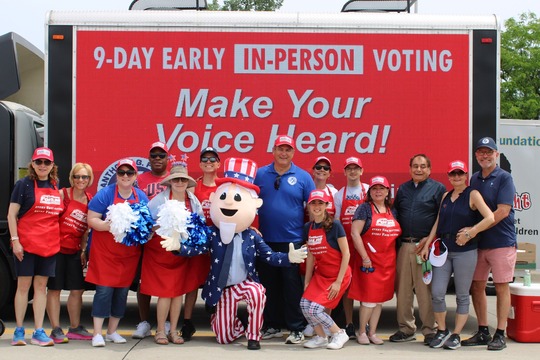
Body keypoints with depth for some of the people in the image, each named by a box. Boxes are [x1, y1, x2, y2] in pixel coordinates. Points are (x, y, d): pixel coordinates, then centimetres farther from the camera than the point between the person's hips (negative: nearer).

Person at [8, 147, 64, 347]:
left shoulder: (56, 187, 11)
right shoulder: (24, 184, -3)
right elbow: (11, 214, -6)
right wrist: (15, 240, -13)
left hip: (49, 244, 4)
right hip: (26, 243, -4)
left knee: (41, 286, 5)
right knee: (24, 284, 0)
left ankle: (39, 332, 8)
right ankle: (19, 331, 9)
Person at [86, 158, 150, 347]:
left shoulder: (141, 197, 8)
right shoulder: (105, 194, -5)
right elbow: (92, 219, -8)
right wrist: (107, 225, -26)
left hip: (130, 252, 4)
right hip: (105, 251, -4)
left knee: (123, 290, 8)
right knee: (104, 289, -8)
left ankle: (112, 331, 20)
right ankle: (97, 333, -1)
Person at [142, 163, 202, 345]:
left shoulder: (193, 200, 3)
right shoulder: (160, 199, -11)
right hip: (161, 251, -4)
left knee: (179, 291, 6)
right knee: (165, 292, -4)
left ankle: (173, 331, 18)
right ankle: (160, 331, 11)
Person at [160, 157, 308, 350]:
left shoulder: (252, 236, -8)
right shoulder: (212, 234, -11)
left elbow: (270, 257, -6)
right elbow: (195, 249, -17)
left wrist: (289, 257, -22)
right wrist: (178, 246, -36)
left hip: (246, 283, -1)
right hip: (222, 289, 1)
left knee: (257, 292, -39)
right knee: (224, 338, 4)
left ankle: (253, 335, -18)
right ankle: (239, 327, 43)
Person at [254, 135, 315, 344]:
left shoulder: (303, 177, 2)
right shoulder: (260, 174, 6)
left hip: (292, 240, -2)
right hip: (266, 240, 2)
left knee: (293, 286, -1)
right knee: (269, 285, 10)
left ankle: (296, 329, 7)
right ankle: (272, 326, 21)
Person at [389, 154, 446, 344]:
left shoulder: (438, 188, 3)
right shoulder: (403, 189, 18)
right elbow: (395, 215, 21)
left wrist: (430, 238, -12)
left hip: (426, 245, -5)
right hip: (404, 245, 5)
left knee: (426, 290, -5)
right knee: (403, 289, 6)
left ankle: (430, 330, 3)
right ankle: (406, 329, 14)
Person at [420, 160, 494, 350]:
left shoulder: (472, 195, -4)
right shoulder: (446, 196, 13)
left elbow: (490, 218, -15)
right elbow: (438, 223, 14)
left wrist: (469, 233, -14)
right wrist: (427, 245, 8)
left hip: (465, 252, -5)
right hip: (443, 250, 5)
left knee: (462, 296, 3)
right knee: (437, 293, -1)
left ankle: (456, 335, 12)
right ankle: (442, 331, 15)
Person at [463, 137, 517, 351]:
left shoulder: (504, 178, -8)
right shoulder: (474, 179, 12)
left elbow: (502, 211, -17)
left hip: (501, 242, -6)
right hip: (478, 243, 6)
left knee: (501, 287, 0)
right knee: (476, 286, 8)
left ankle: (500, 335, 6)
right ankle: (482, 332, 19)